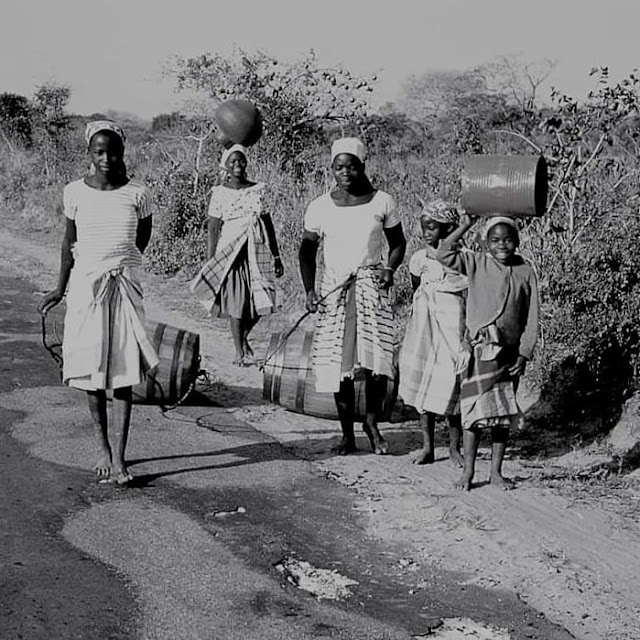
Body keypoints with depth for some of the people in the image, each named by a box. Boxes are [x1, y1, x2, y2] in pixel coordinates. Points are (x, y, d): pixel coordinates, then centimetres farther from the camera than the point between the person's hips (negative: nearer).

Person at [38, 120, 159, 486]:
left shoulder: (136, 193, -4)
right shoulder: (76, 193, -2)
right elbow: (70, 241, 10)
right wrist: (60, 289, 15)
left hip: (125, 287, -1)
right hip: (86, 286, 1)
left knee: (123, 373, -4)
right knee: (92, 371, 5)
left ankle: (119, 458, -1)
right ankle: (103, 448, 21)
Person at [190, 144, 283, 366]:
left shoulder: (258, 189, 8)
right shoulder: (219, 193, 0)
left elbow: (268, 223, 12)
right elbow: (213, 229, 0)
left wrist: (277, 257, 12)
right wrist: (210, 262, -5)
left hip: (257, 250, 3)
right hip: (230, 251, -3)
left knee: (261, 300, 0)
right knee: (237, 300, -4)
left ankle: (243, 337, 29)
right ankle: (240, 351, 9)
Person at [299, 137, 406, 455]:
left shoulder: (382, 202, 1)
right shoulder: (320, 207, 1)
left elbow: (397, 242, 12)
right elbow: (307, 249, 10)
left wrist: (390, 268, -7)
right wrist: (309, 290, 0)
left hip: (372, 286, -1)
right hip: (334, 289, 1)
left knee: (377, 358, -11)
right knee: (337, 363, 1)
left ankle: (372, 422, 13)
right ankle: (347, 433, 14)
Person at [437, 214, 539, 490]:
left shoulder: (525, 273, 4)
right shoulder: (476, 264, 0)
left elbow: (531, 320, 5)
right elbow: (444, 255, -15)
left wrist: (524, 354, 0)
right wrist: (464, 226, -12)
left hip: (510, 352, 3)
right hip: (480, 350, -3)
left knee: (503, 414, 8)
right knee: (476, 409, -6)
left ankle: (496, 471, 17)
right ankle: (468, 470, 4)